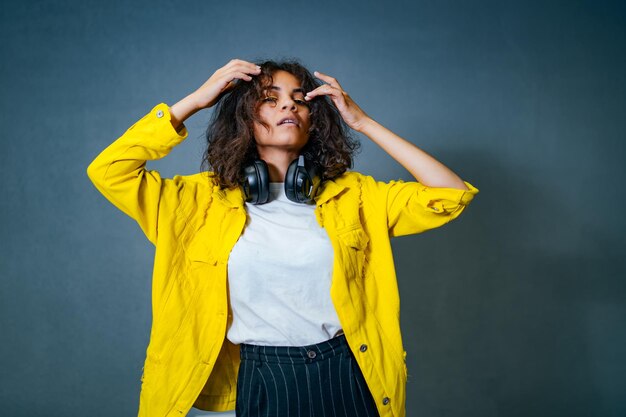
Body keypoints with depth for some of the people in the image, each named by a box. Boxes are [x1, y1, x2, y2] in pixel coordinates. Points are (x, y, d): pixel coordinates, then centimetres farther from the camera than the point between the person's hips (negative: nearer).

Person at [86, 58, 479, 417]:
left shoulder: (352, 195, 0)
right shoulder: (207, 198, -2)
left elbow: (452, 195, -6)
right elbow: (108, 170, -9)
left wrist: (363, 122, -6)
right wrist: (195, 100, -9)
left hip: (347, 377, 1)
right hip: (260, 382, -1)